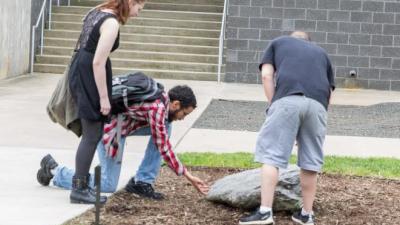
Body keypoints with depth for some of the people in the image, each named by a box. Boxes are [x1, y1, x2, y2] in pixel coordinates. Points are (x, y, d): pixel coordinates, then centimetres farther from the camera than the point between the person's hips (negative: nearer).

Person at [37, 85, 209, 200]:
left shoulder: (162, 99, 5)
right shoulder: (158, 109, -24)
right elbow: (163, 147, -20)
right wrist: (186, 174, -14)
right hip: (110, 126, -9)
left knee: (165, 127, 0)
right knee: (108, 185, -3)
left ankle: (142, 182, 1)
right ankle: (54, 170, 9)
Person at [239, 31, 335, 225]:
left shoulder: (278, 43, 29)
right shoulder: (321, 52, 35)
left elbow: (267, 75, 13)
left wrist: (273, 105, 13)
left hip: (288, 99, -3)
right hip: (318, 103, 3)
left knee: (271, 154, 0)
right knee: (310, 160, 12)